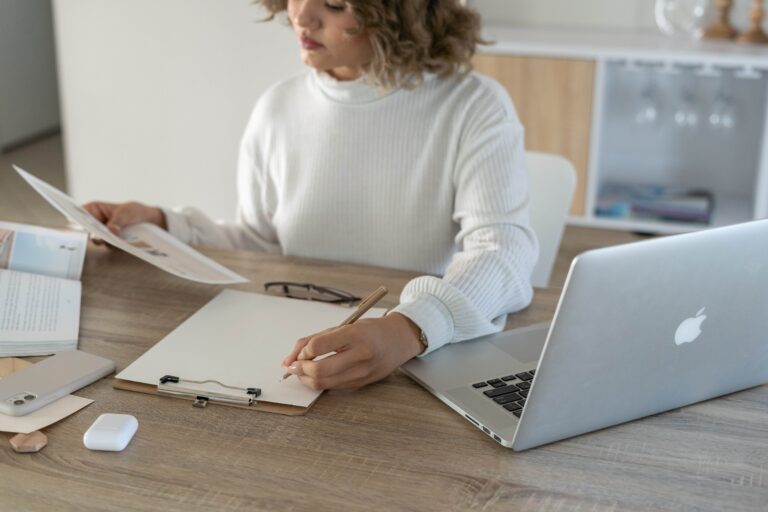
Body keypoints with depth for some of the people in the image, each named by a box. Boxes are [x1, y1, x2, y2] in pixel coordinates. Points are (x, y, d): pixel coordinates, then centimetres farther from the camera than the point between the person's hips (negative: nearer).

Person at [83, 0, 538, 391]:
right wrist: (161, 226, 2)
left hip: (430, 366, -3)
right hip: (303, 350, 4)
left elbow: (504, 249, -24)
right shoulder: (280, 108, 3)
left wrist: (409, 331, -41)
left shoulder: (474, 107, -10)